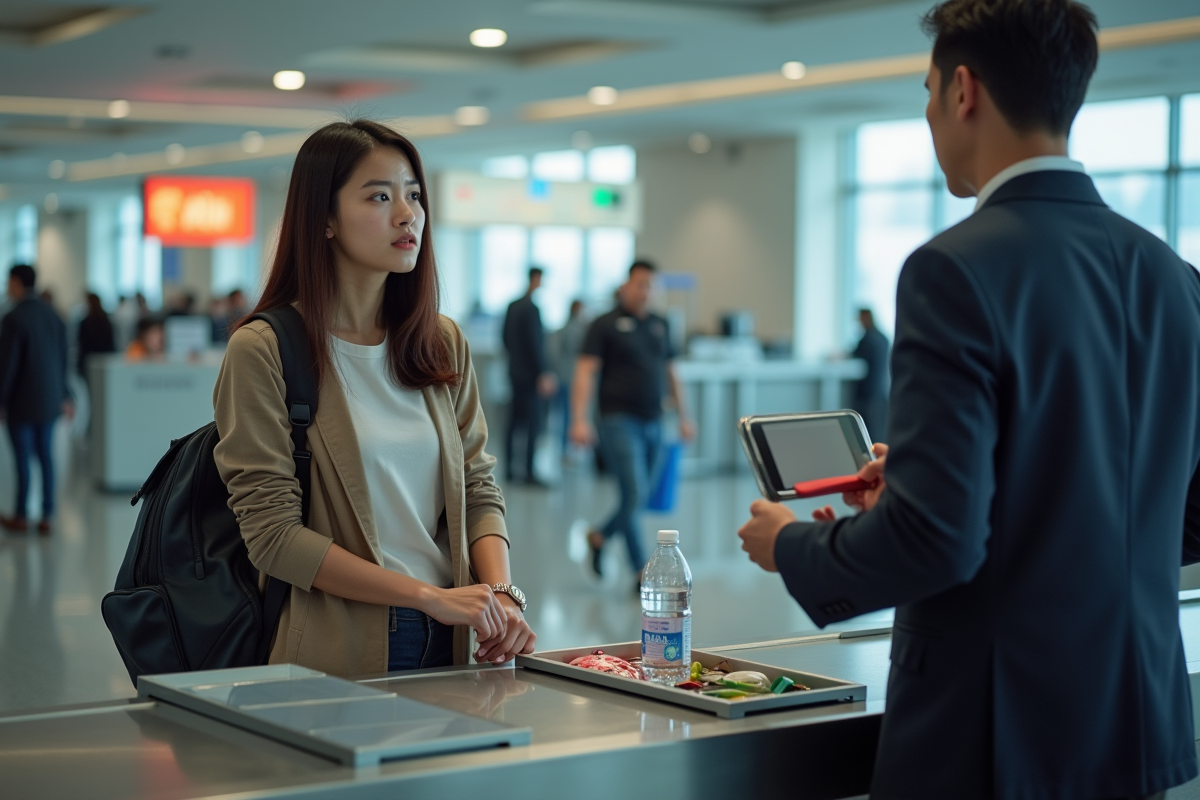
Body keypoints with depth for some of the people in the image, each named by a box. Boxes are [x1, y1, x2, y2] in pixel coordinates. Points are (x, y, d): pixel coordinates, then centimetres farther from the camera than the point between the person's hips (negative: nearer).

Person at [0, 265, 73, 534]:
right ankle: (47, 516, 10)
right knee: (46, 456, 9)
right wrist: (63, 395, 19)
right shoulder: (53, 316, 5)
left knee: (23, 458, 2)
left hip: (22, 401, -6)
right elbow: (62, 359, 11)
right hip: (49, 399, 6)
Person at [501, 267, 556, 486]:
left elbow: (506, 338, 16)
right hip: (530, 374, -8)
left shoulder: (512, 306, 9)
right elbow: (535, 343, -19)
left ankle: (509, 467, 16)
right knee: (533, 422, -6)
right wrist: (544, 374, -17)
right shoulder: (531, 308, -16)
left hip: (515, 371, 8)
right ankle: (529, 472, -6)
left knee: (515, 419, 13)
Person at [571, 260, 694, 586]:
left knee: (639, 499, 10)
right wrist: (579, 419, -18)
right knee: (635, 494, -13)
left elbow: (670, 373, 21)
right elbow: (585, 372, -9)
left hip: (653, 424, 6)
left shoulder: (659, 325, 14)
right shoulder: (606, 325, -3)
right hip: (620, 421, -6)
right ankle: (642, 573, -5)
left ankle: (600, 537, 36)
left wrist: (683, 416, 18)